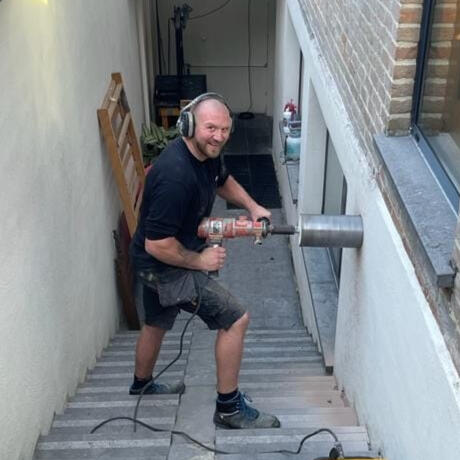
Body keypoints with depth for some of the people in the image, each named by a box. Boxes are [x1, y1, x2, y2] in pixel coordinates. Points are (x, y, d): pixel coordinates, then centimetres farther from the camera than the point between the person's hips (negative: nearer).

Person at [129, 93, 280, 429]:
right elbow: (157, 245, -31)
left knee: (157, 323, 30)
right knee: (236, 319, -9)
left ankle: (142, 385, 56)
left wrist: (252, 206, 4)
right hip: (165, 264, -10)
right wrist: (200, 261, -18)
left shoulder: (207, 153, -5)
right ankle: (229, 406, 7)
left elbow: (223, 180, 19)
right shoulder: (175, 175, -34)